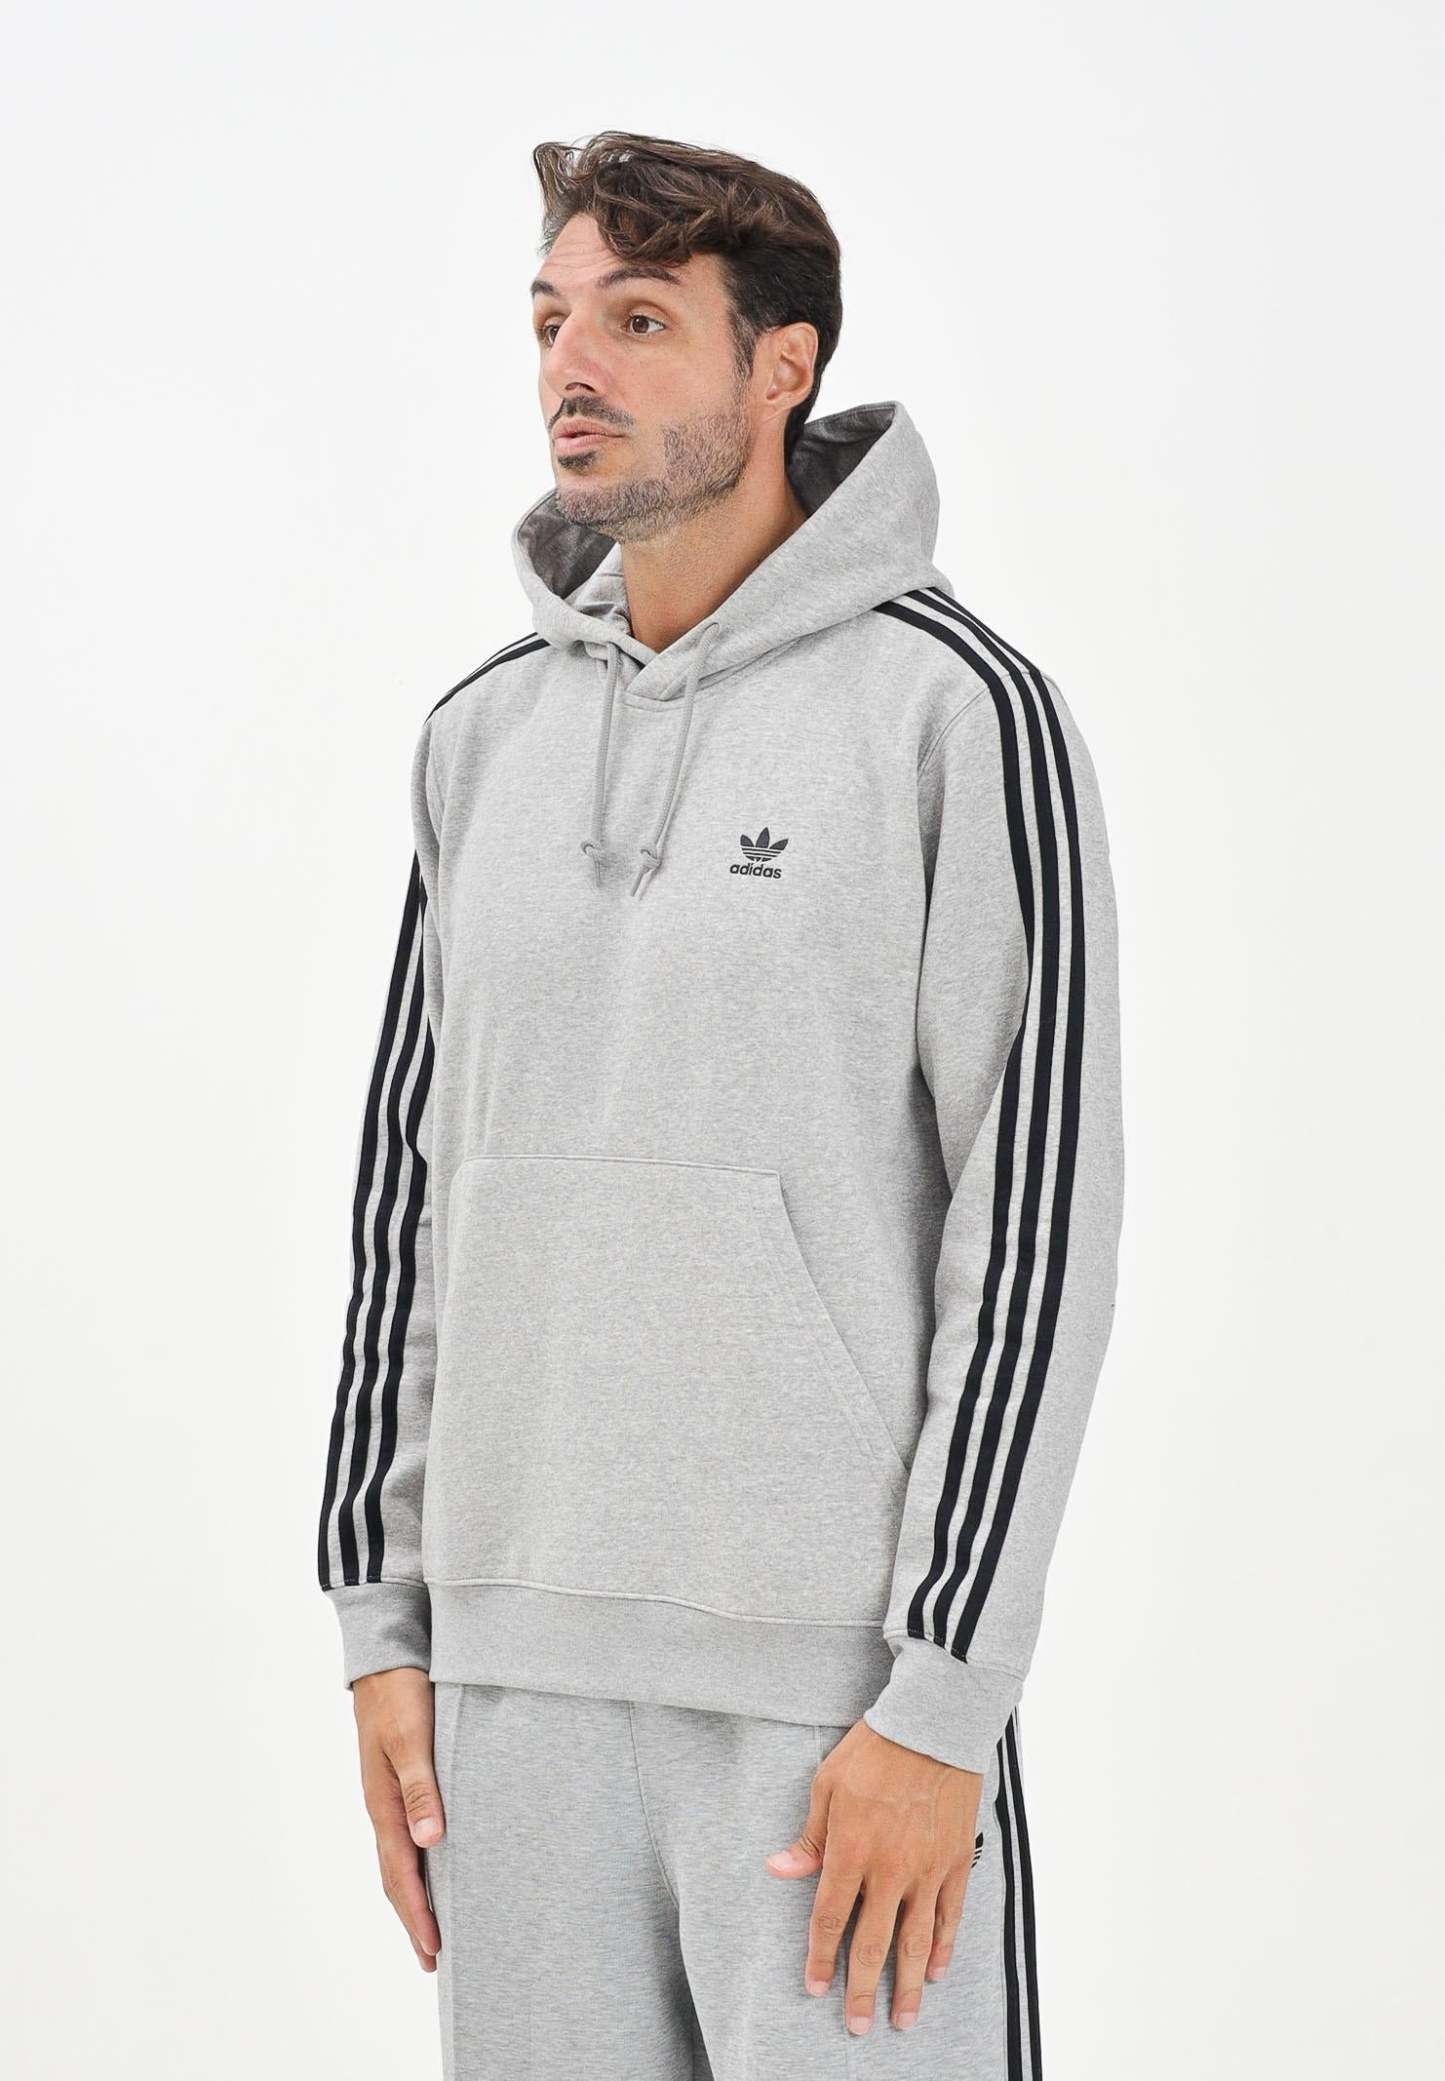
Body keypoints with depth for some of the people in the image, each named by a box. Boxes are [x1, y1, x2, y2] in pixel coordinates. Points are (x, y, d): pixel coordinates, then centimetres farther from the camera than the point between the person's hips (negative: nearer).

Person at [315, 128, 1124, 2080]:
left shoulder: (961, 708, -8)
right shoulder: (487, 733, 10)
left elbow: (1040, 1218, -12)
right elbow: (417, 1174, 14)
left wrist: (944, 1700, -16)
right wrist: (383, 1624, 9)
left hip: (841, 1654, -5)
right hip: (522, 1646, 6)